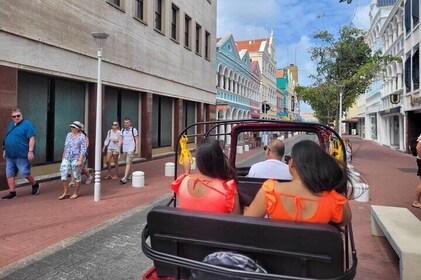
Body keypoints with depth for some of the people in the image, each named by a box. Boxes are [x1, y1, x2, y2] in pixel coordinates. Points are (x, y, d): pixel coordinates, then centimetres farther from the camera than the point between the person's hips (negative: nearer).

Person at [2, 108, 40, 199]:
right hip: (10, 155, 8)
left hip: (22, 155, -8)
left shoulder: (27, 124, -8)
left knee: (25, 173, -5)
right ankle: (12, 192, 16)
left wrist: (30, 151, -20)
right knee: (9, 174, 7)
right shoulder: (10, 125, 16)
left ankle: (35, 185, 19)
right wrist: (5, 150, 21)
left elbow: (32, 138, -14)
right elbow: (7, 139, 24)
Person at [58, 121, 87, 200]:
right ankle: (66, 192, 12)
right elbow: (66, 147, 18)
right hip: (67, 158, 6)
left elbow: (83, 149, -13)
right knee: (63, 174, 0)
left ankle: (76, 193, 17)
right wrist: (63, 156, 18)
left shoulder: (81, 137, -8)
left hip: (76, 159, -6)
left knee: (76, 176, 4)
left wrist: (80, 160, -19)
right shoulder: (69, 135, 10)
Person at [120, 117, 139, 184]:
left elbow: (137, 140, -5)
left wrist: (137, 150, -9)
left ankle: (125, 178, -16)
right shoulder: (122, 130, 8)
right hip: (124, 149, 5)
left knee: (128, 163, -12)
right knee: (129, 162, 16)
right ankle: (131, 174, 32)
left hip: (131, 149, -5)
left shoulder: (134, 130, -6)